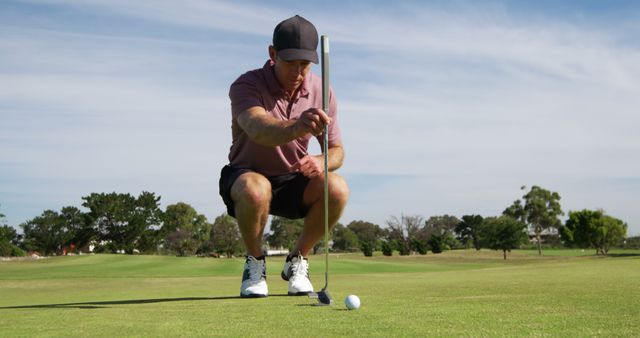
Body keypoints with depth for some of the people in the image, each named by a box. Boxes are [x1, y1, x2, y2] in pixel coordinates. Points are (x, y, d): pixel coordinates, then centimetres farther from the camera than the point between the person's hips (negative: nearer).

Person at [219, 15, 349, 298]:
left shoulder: (322, 91, -7)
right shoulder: (247, 85, -21)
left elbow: (337, 151, -2)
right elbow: (257, 129, -43)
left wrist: (321, 162, -27)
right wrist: (296, 127, -66)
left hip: (293, 181, 4)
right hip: (245, 176, -3)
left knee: (338, 188, -27)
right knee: (256, 189, -39)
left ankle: (297, 260, -3)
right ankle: (255, 262, -9)